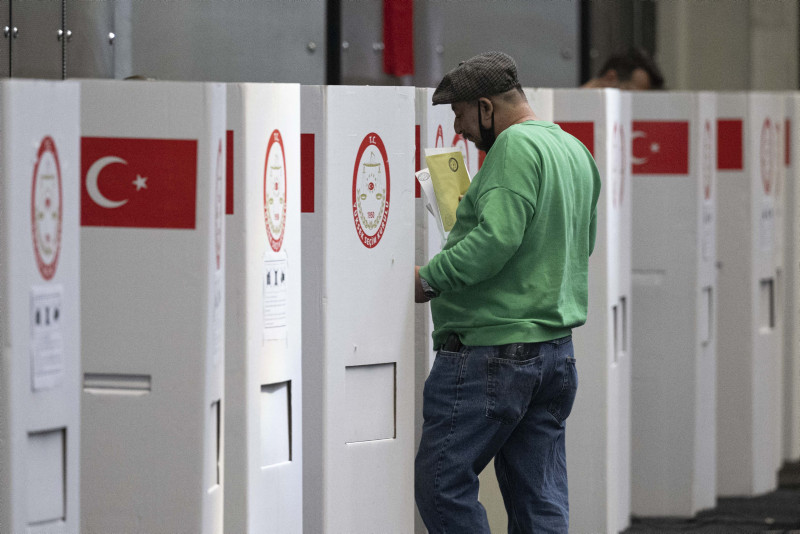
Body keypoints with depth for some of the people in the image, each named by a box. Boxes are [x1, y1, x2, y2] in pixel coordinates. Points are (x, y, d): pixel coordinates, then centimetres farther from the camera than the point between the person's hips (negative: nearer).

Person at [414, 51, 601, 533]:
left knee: (440, 480, -4)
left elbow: (497, 237, -24)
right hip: (556, 349, 10)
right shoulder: (576, 150, 15)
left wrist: (429, 279, -16)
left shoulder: (516, 146, -13)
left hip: (491, 349, -9)